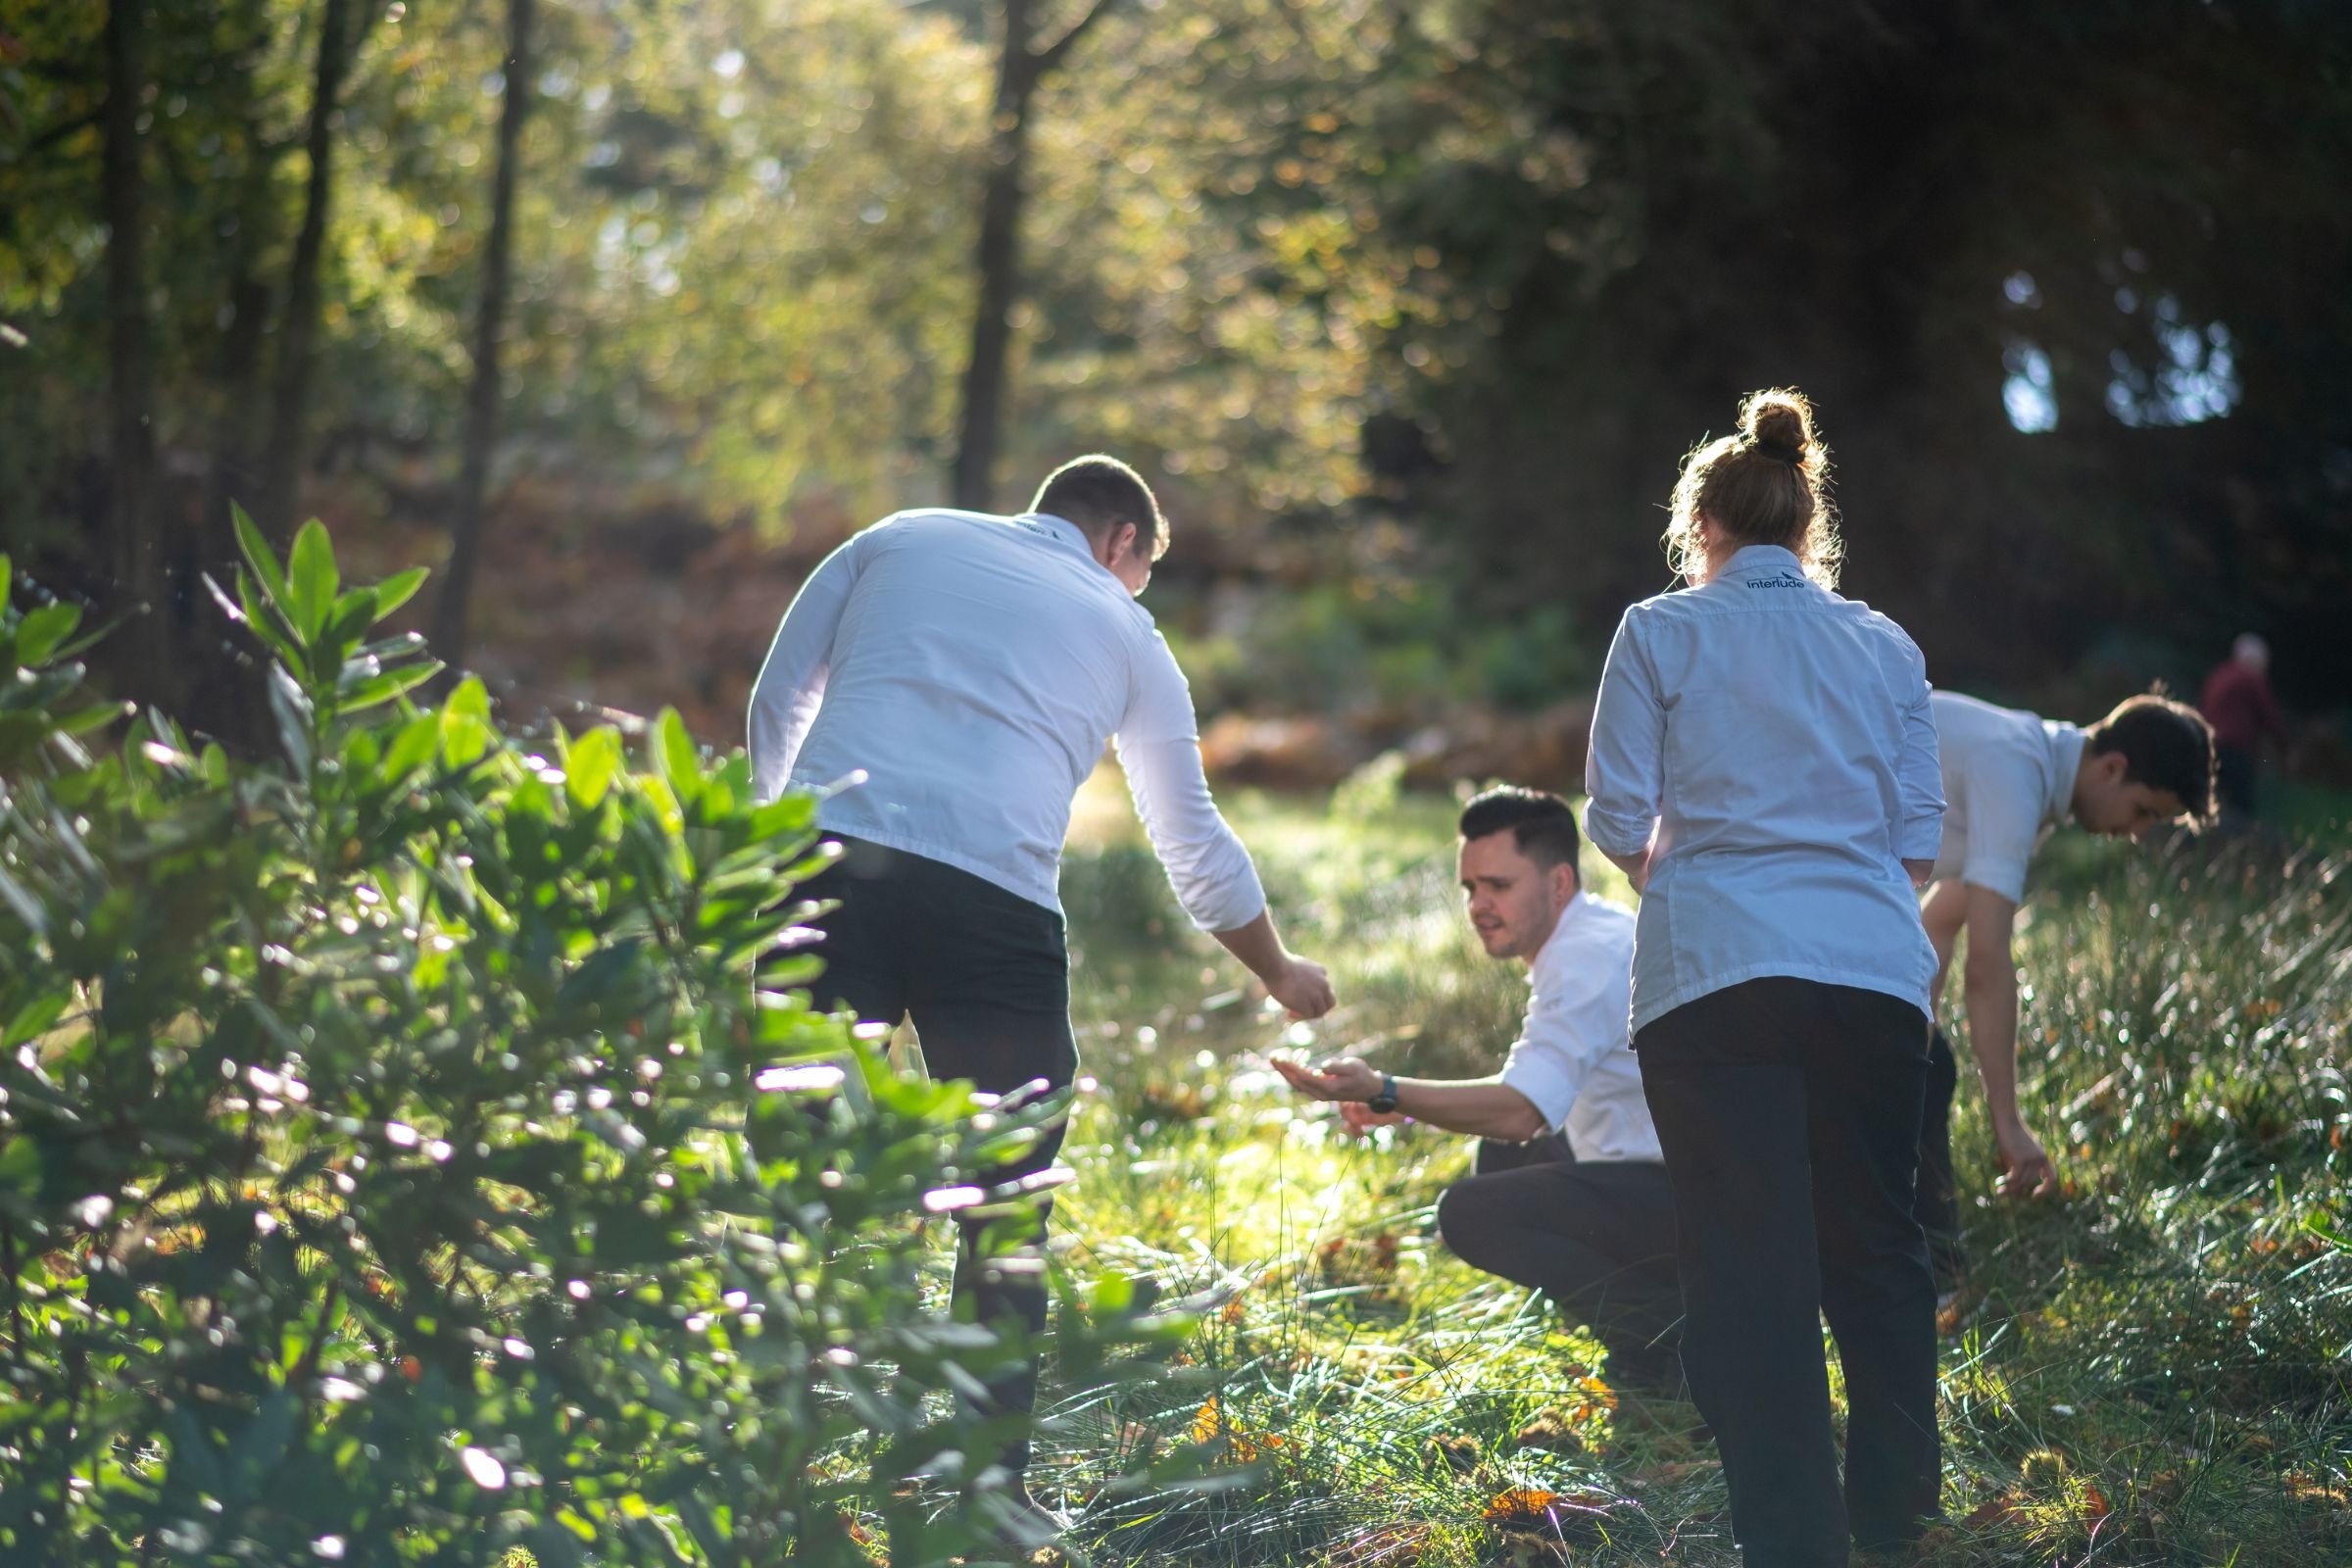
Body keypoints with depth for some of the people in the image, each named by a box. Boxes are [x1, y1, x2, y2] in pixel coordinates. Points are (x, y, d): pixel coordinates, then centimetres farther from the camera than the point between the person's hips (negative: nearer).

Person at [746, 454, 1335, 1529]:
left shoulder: (903, 539, 23)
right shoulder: (1126, 634, 21)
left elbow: (777, 697, 18)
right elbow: (1195, 845, 28)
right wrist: (1281, 974, 42)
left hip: (826, 863, 1)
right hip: (996, 906, -1)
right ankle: (992, 1484, 8)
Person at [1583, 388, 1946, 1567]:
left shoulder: (1662, 633, 4)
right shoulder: (1886, 649, 12)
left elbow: (1618, 824, 2)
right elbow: (1920, 845, 11)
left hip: (1716, 972, -3)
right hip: (1872, 971, 3)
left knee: (1749, 1264, 0)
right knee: (1875, 1247, 15)